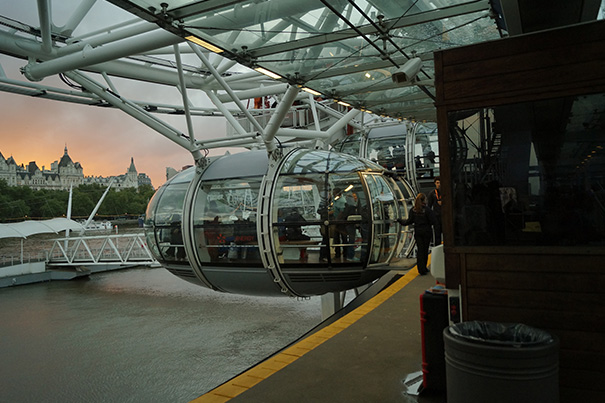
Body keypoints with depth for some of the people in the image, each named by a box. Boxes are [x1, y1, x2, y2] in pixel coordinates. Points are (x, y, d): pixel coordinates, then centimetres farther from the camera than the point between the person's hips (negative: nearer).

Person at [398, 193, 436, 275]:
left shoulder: (413, 210, -4)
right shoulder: (427, 210, -14)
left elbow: (410, 221, -2)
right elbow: (432, 221, -14)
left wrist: (400, 220, 13)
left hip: (417, 232, 2)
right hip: (427, 232, -2)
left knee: (420, 250, 5)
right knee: (425, 249, 11)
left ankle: (421, 269, 0)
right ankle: (424, 268, 20)